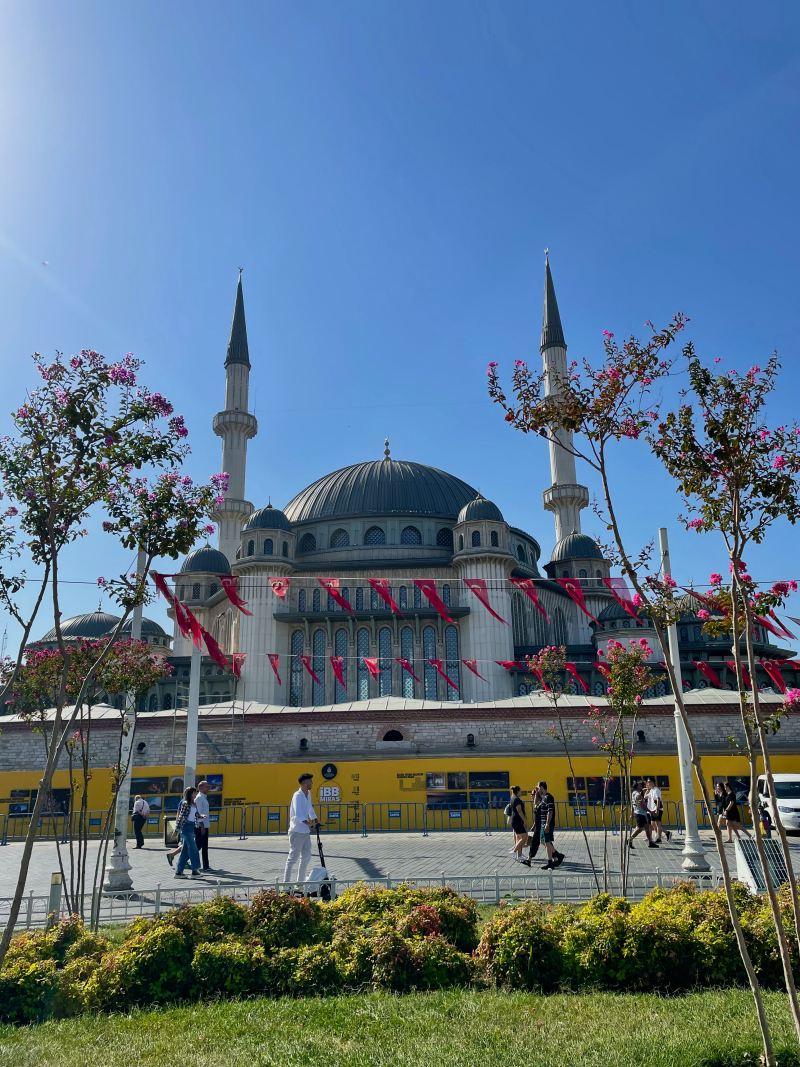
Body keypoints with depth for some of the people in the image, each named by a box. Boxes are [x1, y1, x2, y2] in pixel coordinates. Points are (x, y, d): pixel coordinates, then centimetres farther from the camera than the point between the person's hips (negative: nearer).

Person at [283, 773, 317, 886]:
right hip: (297, 831, -9)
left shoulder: (308, 794, 11)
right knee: (293, 857, -4)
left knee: (306, 856, 12)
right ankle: (286, 882, 4)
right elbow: (298, 815, -27)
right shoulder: (298, 796, -17)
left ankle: (301, 881, 23)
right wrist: (309, 823, -34)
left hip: (306, 832, 9)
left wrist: (315, 820, 23)